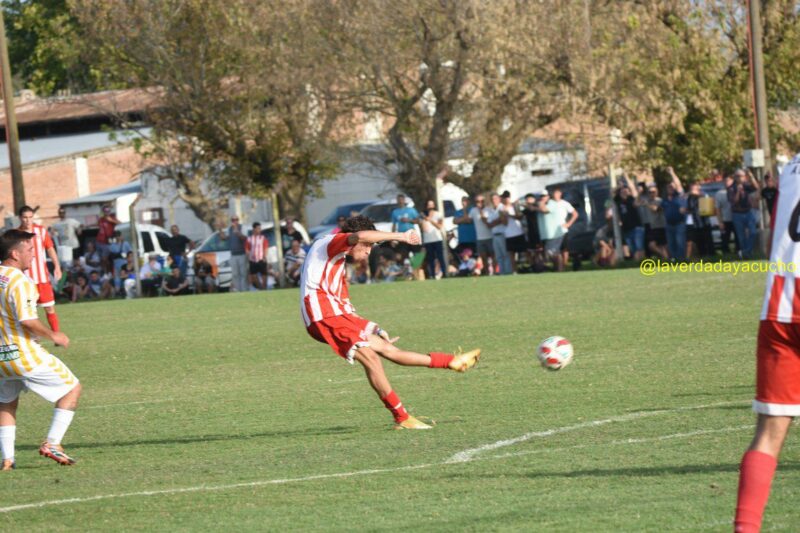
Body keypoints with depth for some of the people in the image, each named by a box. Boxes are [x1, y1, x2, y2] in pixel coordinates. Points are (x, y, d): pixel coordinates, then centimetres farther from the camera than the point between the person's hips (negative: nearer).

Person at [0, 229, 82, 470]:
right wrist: (53, 336, -11)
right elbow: (28, 320, -25)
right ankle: (52, 443, -3)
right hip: (24, 354, -8)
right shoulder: (20, 281, -17)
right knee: (72, 388, 5)